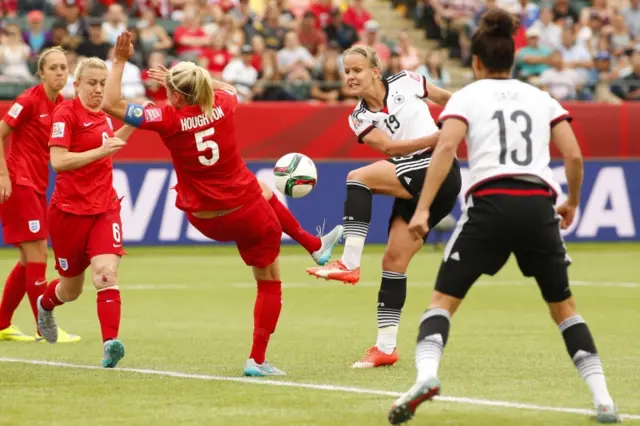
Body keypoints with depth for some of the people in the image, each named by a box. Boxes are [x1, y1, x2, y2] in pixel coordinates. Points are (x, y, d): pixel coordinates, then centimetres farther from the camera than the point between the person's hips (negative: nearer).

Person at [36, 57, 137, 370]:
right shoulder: (66, 113, -12)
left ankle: (110, 343, -28)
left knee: (107, 273, -20)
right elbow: (58, 161, -22)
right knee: (71, 288, 13)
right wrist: (100, 151, -29)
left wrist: (130, 125, 15)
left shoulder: (102, 117, 8)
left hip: (104, 209, 4)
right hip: (69, 211, -4)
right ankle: (45, 305, 48)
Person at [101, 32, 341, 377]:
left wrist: (119, 61, -11)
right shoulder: (223, 105, -7)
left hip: (208, 221, 1)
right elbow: (227, 86, 21)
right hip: (248, 212, -1)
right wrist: (192, 78, 24)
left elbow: (112, 104, -15)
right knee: (269, 283, 16)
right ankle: (257, 359, 13)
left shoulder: (169, 119, -17)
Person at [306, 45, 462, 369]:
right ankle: (386, 347, 6)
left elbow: (447, 99, 16)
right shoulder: (359, 118, 8)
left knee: (358, 177, -22)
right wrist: (438, 137, -21)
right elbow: (389, 147, -9)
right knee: (393, 261, 1)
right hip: (412, 186, 5)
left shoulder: (405, 83, 1)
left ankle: (350, 262, -28)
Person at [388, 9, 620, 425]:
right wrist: (571, 203, 25)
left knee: (444, 299, 4)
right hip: (539, 206, 2)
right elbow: (574, 155, 8)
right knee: (563, 305, 18)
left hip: (490, 204, -2)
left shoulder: (467, 96, 11)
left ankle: (426, 374, -24)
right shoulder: (541, 98, 18)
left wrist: (423, 208, -11)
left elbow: (446, 147, -7)